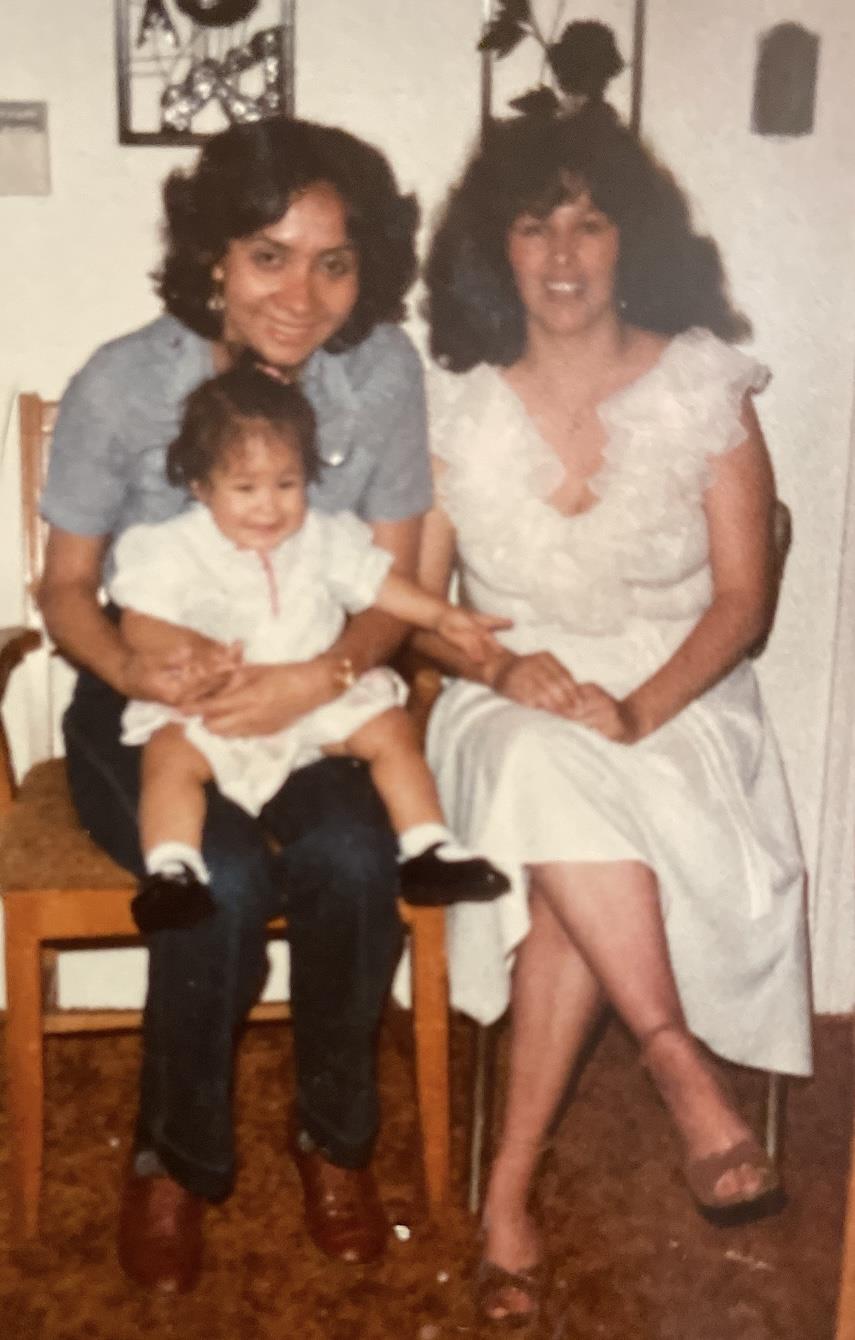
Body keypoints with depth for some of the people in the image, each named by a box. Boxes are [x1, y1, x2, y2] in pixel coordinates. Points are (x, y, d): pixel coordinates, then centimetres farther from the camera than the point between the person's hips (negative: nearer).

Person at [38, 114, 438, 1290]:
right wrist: (133, 666, -27)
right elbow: (66, 588, -5)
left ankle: (335, 1135, 1)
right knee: (223, 881, -29)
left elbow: (392, 587, -3)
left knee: (353, 858, -28)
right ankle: (177, 1159, 0)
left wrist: (323, 676, -24)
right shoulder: (122, 385, -14)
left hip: (314, 699, 2)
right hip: (146, 708, -1)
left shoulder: (384, 372, -10)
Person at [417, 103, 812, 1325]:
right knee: (554, 778, -36)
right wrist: (503, 668, -18)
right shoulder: (458, 409, 2)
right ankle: (686, 1075, -26)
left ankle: (510, 1192, -24)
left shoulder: (703, 385, -1)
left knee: (573, 878, -32)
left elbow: (744, 596, -4)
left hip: (681, 702, -1)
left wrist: (638, 710, -20)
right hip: (513, 715, 1)